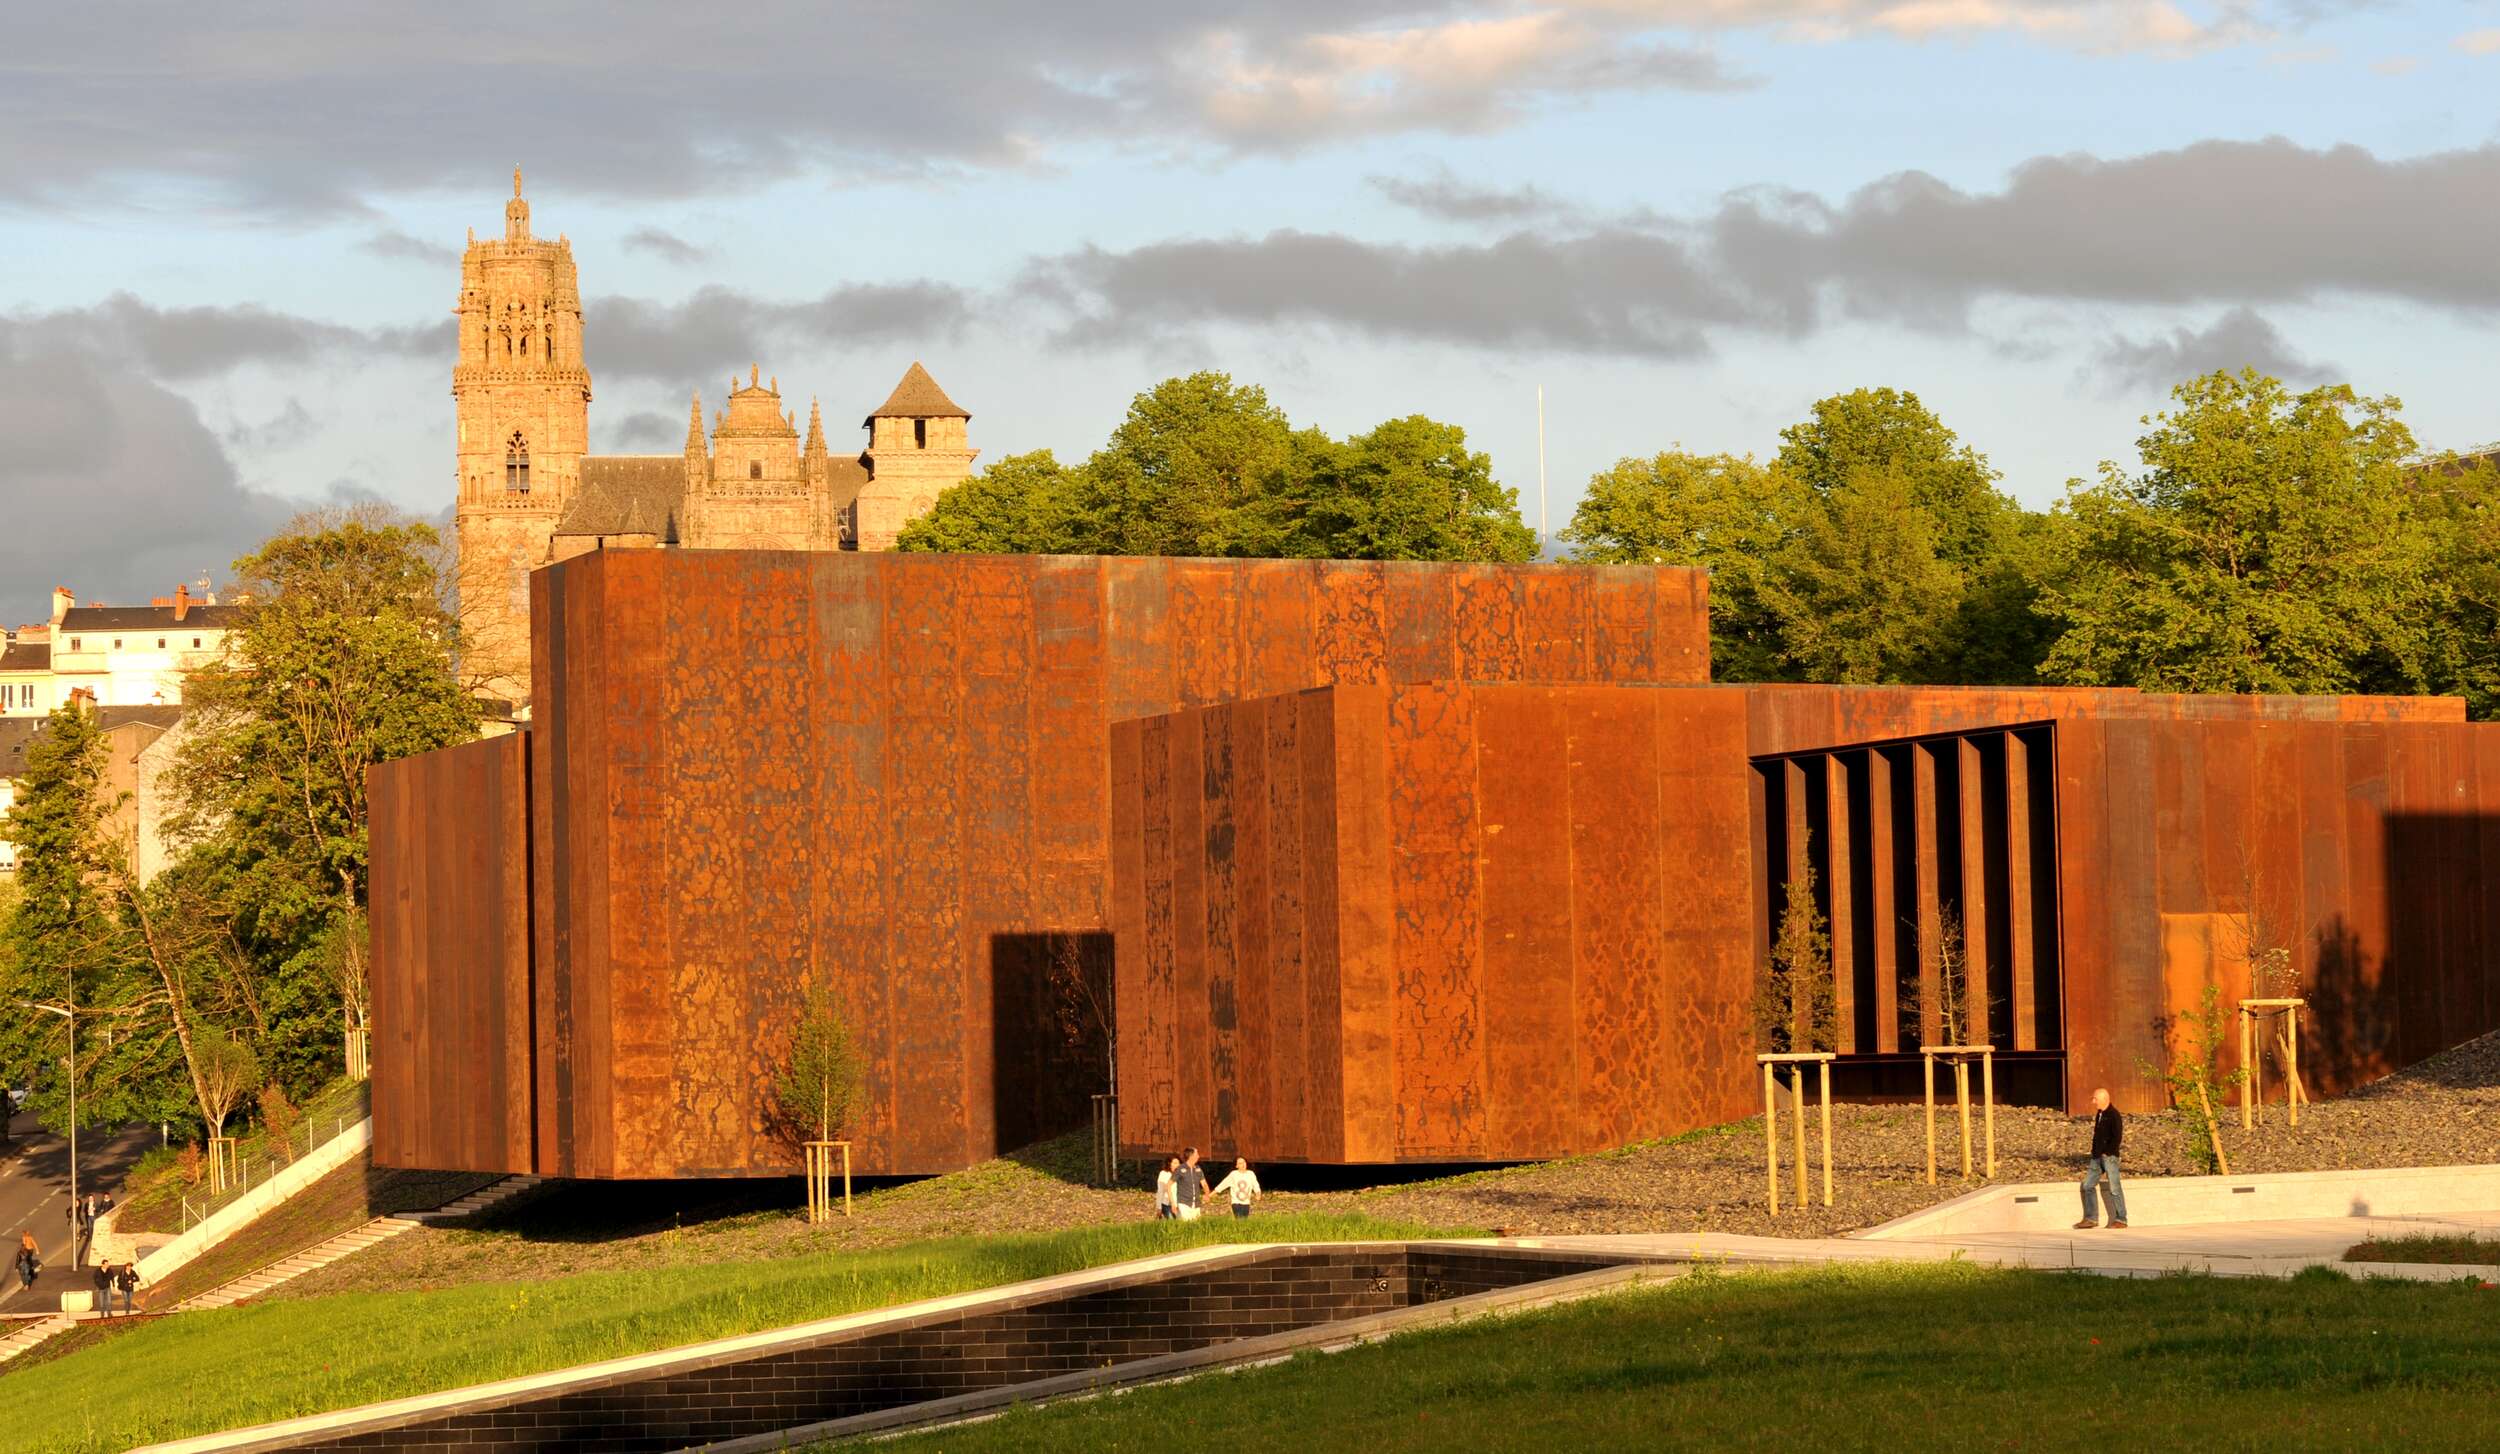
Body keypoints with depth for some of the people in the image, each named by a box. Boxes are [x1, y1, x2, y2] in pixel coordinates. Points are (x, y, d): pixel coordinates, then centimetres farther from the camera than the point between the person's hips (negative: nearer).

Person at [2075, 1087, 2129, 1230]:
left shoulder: (2113, 1115, -11)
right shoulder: (2099, 1114, 15)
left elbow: (2117, 1137, -16)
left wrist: (2107, 1153, -17)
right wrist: (2094, 1153, 13)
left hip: (2109, 1157, -9)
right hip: (2097, 1157, 9)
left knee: (2114, 1188, -6)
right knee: (2087, 1185, 8)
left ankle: (2121, 1220, -1)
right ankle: (2089, 1218, 13)